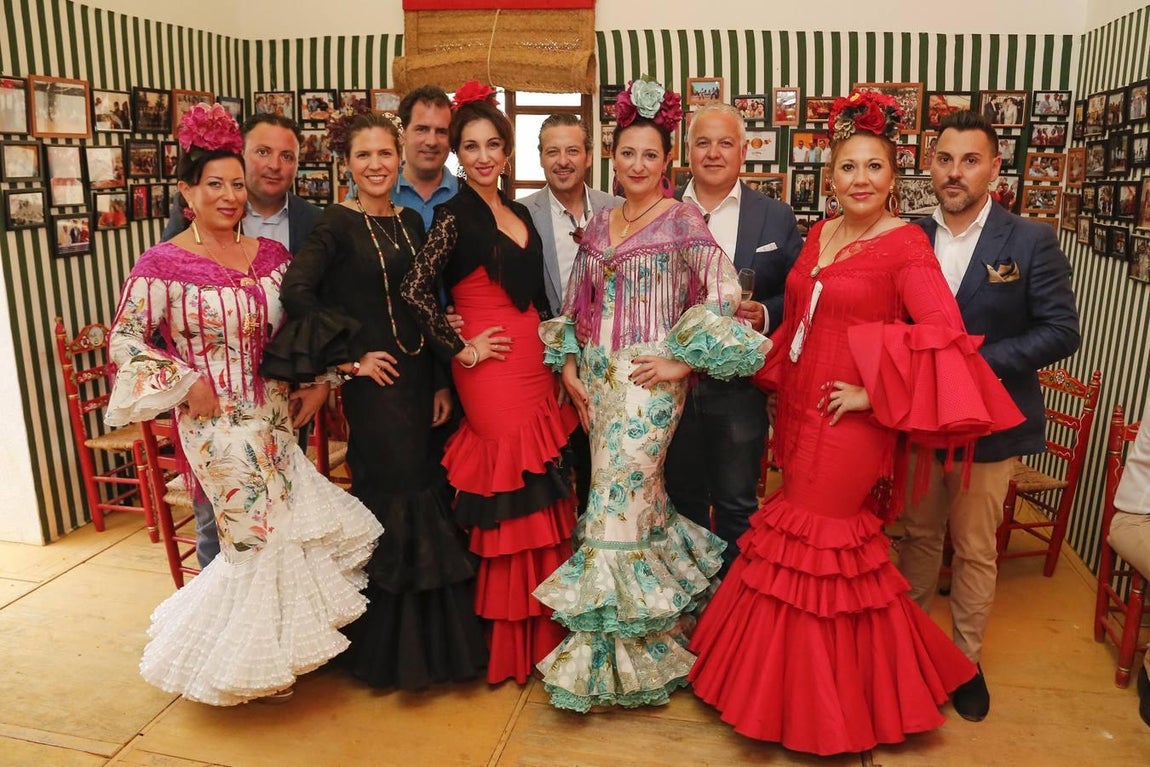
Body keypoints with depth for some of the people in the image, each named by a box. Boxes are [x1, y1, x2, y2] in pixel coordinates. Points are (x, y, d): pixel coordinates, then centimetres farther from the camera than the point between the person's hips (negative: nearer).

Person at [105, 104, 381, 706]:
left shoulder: (272, 255, 5)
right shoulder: (163, 264, -10)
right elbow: (126, 340, -5)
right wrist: (187, 386, -11)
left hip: (274, 420, 5)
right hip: (217, 425, -5)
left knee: (277, 537, 9)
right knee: (262, 539, 1)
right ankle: (244, 663, 27)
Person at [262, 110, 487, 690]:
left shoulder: (411, 222, 11)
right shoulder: (338, 224, -7)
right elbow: (297, 292, -19)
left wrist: (441, 382, 8)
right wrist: (348, 357, -15)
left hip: (418, 375, 6)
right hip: (372, 381, -6)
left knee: (426, 495, 11)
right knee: (388, 497, 1)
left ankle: (434, 638, 29)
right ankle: (388, 647, 21)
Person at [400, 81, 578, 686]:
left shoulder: (519, 213, 14)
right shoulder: (455, 216, -8)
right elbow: (415, 291, -17)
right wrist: (461, 349, -12)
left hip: (533, 365, 7)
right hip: (492, 371, -7)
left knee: (541, 496, 11)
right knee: (508, 503, -1)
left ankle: (539, 629, 28)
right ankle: (507, 642, 17)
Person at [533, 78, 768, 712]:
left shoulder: (682, 221, -4)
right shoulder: (598, 226, 14)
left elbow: (724, 294, -13)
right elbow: (574, 306, 16)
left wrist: (682, 359, -13)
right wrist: (568, 367, 5)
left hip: (651, 380, -5)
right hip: (597, 380, 5)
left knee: (617, 506, -5)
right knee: (639, 502, 13)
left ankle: (609, 660, 13)